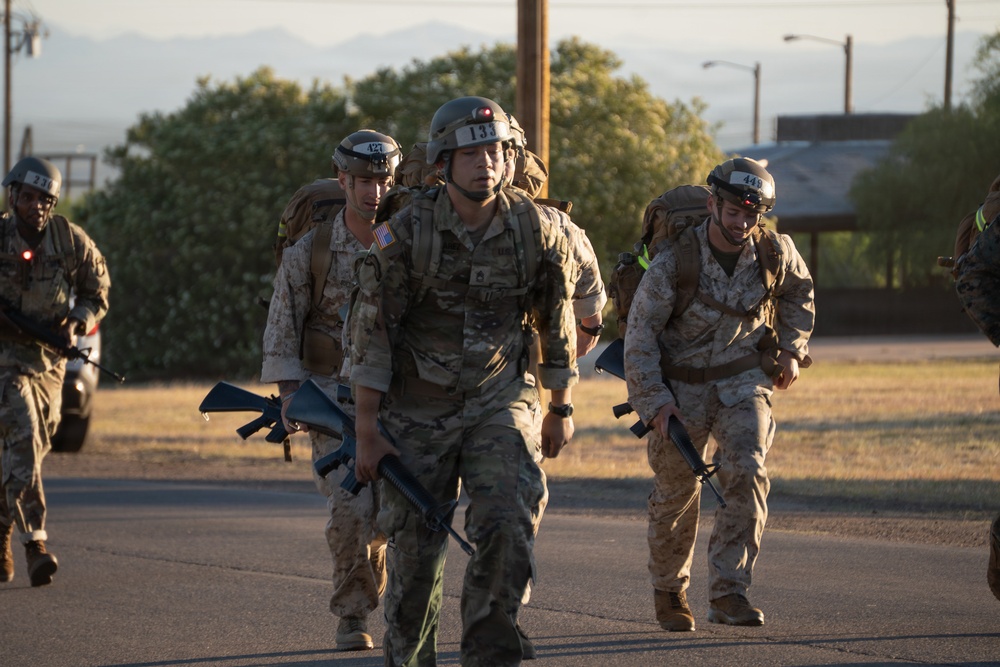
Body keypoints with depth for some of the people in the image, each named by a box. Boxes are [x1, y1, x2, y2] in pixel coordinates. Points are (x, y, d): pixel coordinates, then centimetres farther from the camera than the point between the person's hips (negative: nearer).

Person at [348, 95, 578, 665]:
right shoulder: (405, 233, -13)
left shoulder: (534, 229, -6)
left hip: (500, 399, 1)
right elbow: (372, 334, -10)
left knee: (510, 523, -17)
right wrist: (368, 431, -11)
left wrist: (562, 409, 13)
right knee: (416, 545, 5)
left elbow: (557, 322, 7)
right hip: (418, 407, -1)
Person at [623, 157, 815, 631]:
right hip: (681, 385, -2)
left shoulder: (776, 252, -8)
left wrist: (792, 349, 7)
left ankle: (728, 592, -17)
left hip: (743, 379, 2)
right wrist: (656, 401, -19)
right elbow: (640, 335, -14)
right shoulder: (673, 262, -19)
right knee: (676, 490, 4)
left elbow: (798, 293, 16)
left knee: (747, 473, -19)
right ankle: (668, 590, 27)